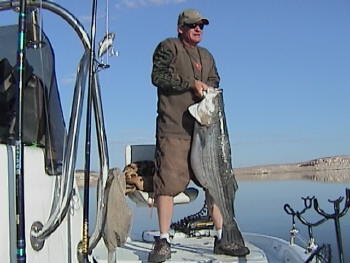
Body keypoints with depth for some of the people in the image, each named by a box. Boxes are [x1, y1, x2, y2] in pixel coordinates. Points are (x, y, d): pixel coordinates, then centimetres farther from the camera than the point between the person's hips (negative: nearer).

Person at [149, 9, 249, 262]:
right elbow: (158, 76, -6)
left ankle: (222, 238, 9)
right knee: (168, 182, -10)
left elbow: (215, 83, 19)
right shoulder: (168, 47, 7)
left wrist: (207, 90, -4)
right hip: (173, 129, -5)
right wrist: (191, 84, -10)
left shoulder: (207, 56, 25)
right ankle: (163, 241, -2)